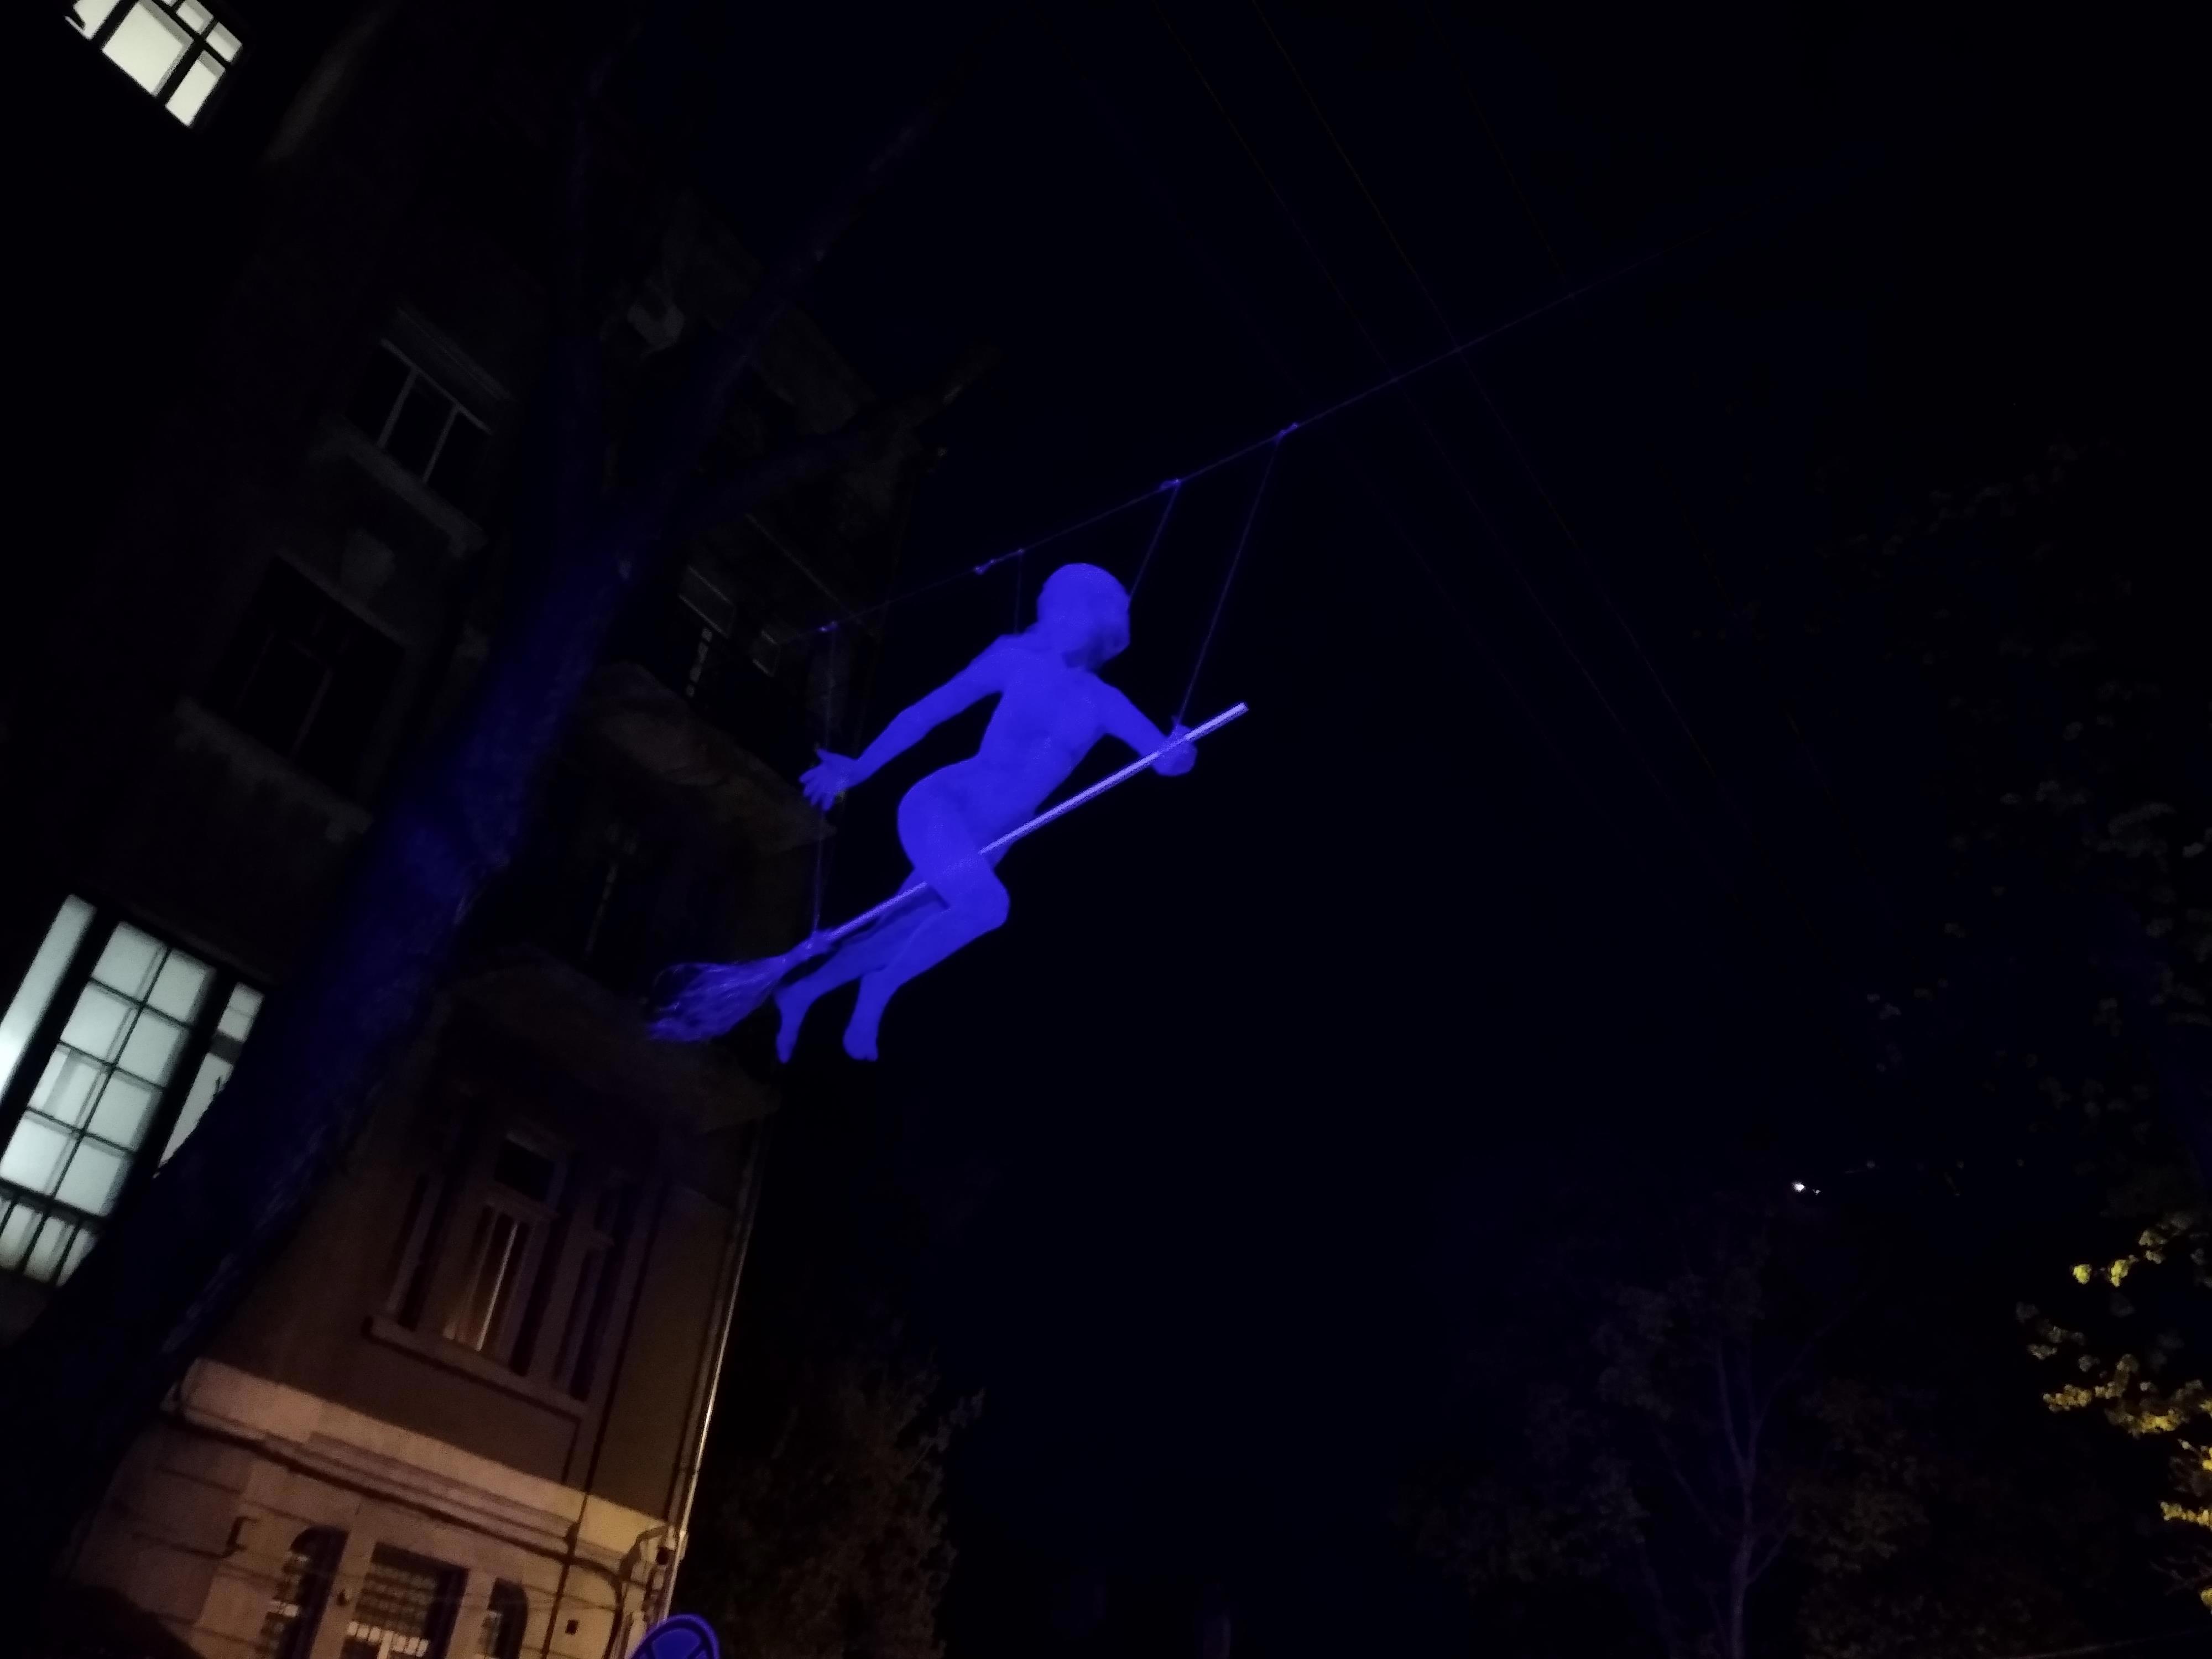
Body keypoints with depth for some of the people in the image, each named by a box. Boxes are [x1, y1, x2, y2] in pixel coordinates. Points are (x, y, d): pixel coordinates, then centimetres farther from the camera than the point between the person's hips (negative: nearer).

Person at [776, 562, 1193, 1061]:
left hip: (982, 841, 5)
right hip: (939, 804, -5)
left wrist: (1179, 752, -30)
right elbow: (927, 712, 0)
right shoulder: (1016, 659, -5)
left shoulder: (1103, 704, 2)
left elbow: (1168, 758, -6)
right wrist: (858, 770, 0)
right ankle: (880, 988, -11)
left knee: (901, 931, 11)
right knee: (986, 904, -29)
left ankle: (802, 993, 32)